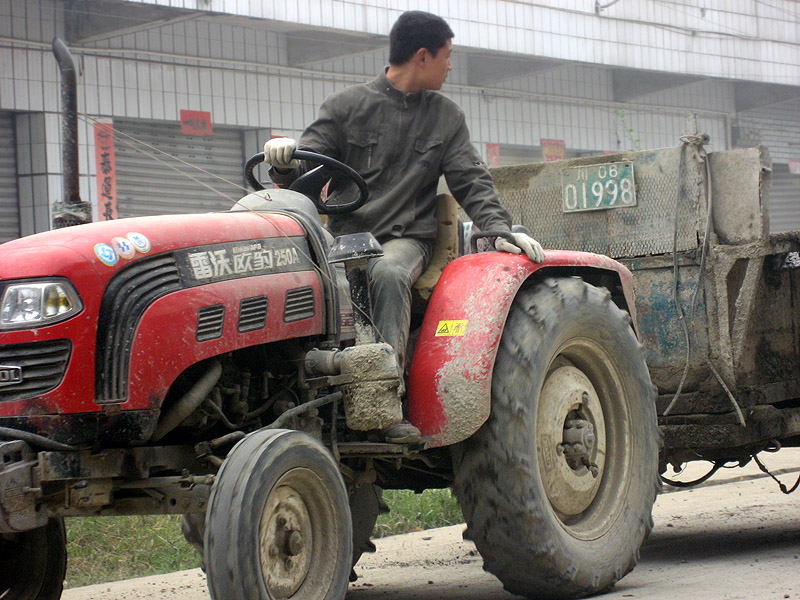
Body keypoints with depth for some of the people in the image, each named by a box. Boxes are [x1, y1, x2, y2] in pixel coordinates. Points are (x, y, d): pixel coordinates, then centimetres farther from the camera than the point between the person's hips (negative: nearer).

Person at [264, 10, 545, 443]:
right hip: (345, 234, 0)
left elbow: (471, 181, 14)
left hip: (407, 237, 0)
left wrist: (499, 228, -4)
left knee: (388, 273, -37)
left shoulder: (446, 116, 17)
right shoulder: (347, 107, 9)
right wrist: (285, 161, -20)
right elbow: (306, 169, 5)